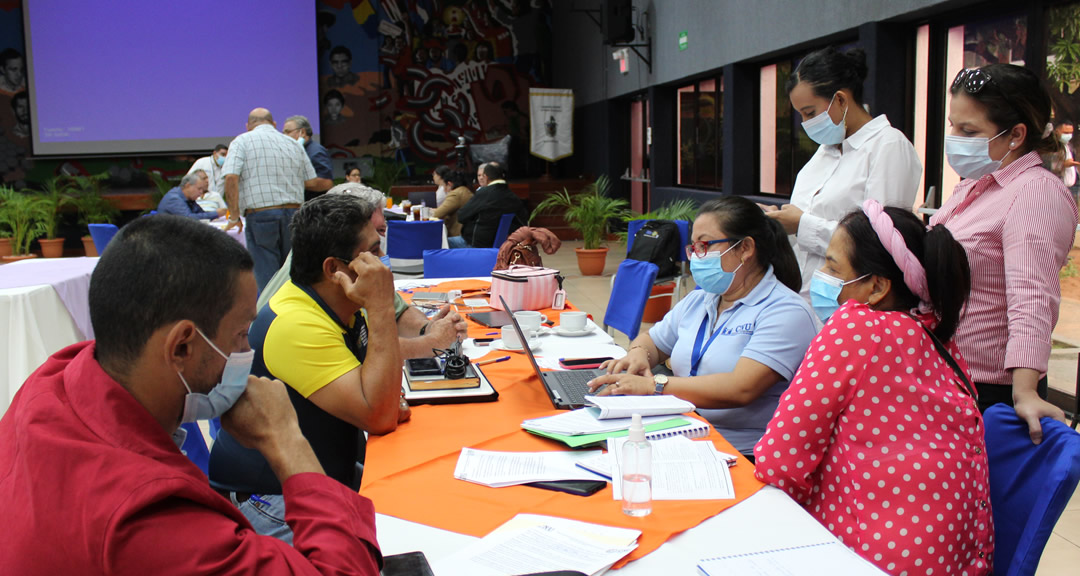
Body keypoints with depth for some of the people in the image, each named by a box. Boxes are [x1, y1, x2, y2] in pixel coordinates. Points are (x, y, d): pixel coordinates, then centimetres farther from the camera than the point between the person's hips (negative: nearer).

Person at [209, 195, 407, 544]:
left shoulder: (338, 306, 0)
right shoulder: (295, 325, -26)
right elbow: (379, 418, -32)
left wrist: (390, 400, -4)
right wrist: (381, 308, -29)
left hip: (335, 473, 9)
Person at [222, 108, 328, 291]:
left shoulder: (242, 141, 3)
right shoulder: (293, 143, 15)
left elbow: (231, 178, -10)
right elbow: (312, 182, 11)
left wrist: (234, 216, -3)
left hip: (260, 215, -4)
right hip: (293, 214, 4)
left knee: (266, 277, -1)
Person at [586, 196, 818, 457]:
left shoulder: (785, 312, -10)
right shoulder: (697, 301, 16)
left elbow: (741, 389, -22)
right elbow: (652, 340, 27)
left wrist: (652, 385, -23)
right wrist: (638, 354, 2)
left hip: (744, 456, -7)